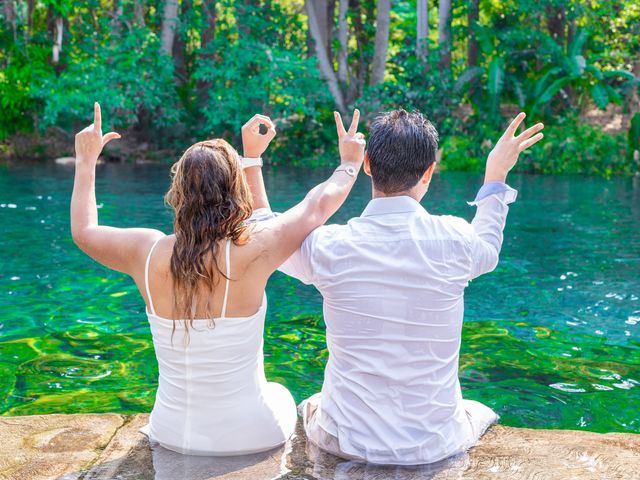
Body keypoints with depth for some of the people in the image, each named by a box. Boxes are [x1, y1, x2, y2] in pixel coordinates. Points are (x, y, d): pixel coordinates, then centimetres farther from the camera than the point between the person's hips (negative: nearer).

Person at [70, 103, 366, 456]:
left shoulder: (148, 252, -14)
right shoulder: (251, 252, -23)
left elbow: (83, 231, 7)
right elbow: (317, 207, -5)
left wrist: (86, 161, 20)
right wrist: (348, 164, 15)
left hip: (173, 436, 3)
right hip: (252, 437, -2)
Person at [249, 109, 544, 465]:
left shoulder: (329, 248, -16)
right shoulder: (454, 240, -15)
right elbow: (488, 250, 12)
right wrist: (497, 175, 23)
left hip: (349, 443, 0)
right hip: (434, 444, 1)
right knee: (478, 412, 36)